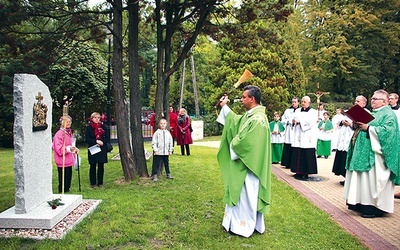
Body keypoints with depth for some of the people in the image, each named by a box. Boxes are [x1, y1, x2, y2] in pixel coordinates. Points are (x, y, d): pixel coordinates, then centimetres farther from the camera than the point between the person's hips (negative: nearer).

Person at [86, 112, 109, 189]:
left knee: (101, 166, 5)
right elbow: (87, 139, -5)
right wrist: (96, 141, -17)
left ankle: (100, 183, 14)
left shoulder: (103, 127, 8)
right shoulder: (89, 128, 1)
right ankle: (93, 183, 11)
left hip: (102, 149, 2)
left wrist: (102, 142, -12)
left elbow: (107, 137, 5)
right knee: (93, 166, 3)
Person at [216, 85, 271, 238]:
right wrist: (224, 107, 27)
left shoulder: (258, 119, -23)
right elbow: (236, 122, 26)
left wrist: (233, 146, -6)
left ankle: (245, 226, 18)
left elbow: (245, 142, -25)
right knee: (240, 194, 18)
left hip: (249, 165, -10)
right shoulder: (249, 116, 8)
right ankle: (241, 222, 31)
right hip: (245, 163, 10)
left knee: (246, 195, 3)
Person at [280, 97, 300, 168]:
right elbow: (283, 120, 7)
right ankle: (288, 163, 3)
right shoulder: (287, 111, 12)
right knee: (288, 149, -2)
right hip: (289, 132, 1)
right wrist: (290, 121, -7)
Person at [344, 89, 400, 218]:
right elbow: (363, 127, 24)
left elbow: (387, 130, -21)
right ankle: (362, 203, 19)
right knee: (363, 178, 11)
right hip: (364, 153, 9)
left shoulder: (388, 114, -5)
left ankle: (375, 207, 1)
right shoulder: (372, 113, 21)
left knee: (373, 179, -7)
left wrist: (368, 128, -21)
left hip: (374, 154, -9)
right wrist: (358, 125, 3)